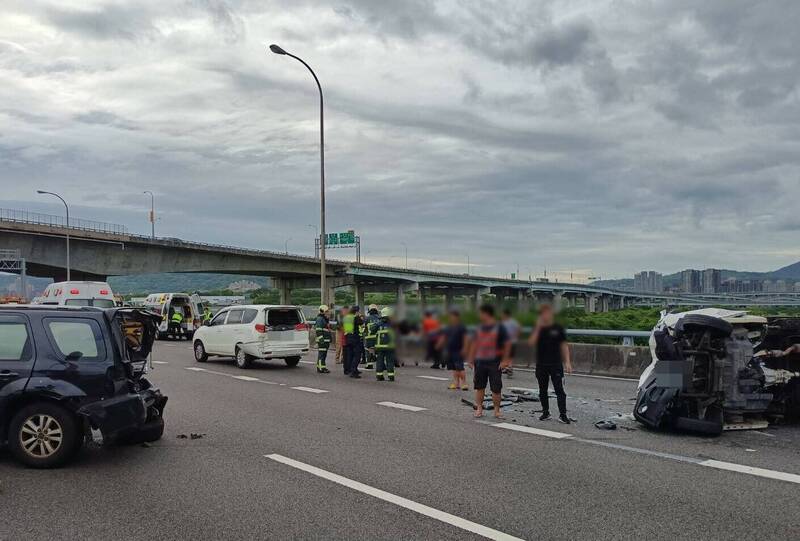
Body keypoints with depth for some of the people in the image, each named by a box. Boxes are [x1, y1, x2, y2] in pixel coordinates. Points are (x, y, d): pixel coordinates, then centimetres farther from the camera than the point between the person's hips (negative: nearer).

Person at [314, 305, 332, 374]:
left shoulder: (325, 319, 20)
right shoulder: (319, 319, -12)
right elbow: (318, 330, -19)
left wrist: (329, 339, 26)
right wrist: (321, 339, -24)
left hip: (326, 340, 10)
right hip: (322, 340, -10)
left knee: (324, 354, 11)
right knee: (321, 354, -9)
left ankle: (323, 368, 15)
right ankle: (320, 368, -9)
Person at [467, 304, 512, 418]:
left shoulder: (499, 328, -5)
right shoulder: (480, 328, 9)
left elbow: (507, 344, -5)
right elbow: (474, 344, 17)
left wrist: (504, 360, -10)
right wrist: (471, 359, 11)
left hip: (494, 363, -4)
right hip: (480, 362, 4)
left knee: (496, 389, 0)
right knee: (479, 387, 6)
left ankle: (497, 410, 9)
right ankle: (479, 409, 13)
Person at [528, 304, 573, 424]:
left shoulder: (558, 328, 0)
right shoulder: (538, 328, 4)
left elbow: (564, 345, 2)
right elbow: (531, 343, -10)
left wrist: (567, 362, -4)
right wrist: (538, 327, -16)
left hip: (556, 364, -3)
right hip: (541, 364, 3)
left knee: (559, 389, -7)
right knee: (542, 390, 10)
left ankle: (562, 414, -4)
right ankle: (545, 412, 22)